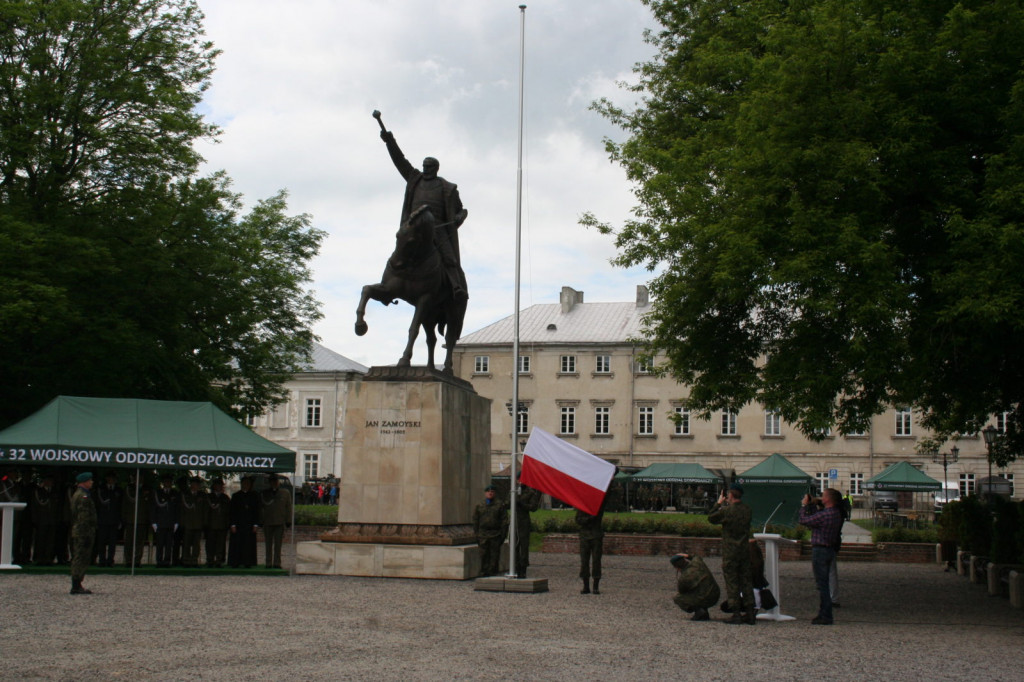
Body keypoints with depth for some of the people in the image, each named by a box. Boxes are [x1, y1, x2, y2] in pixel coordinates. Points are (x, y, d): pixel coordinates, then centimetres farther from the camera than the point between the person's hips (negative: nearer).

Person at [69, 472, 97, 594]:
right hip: (83, 533, -11)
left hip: (77, 533, 11)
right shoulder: (83, 496, -16)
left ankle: (76, 585, 17)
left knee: (78, 559, 13)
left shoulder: (77, 494, 18)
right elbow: (83, 518, -21)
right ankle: (76, 586, -7)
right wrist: (87, 535, -21)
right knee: (81, 559, -8)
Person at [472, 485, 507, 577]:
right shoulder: (479, 506, 12)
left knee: (494, 554, 0)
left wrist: (503, 534, -4)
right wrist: (476, 534, 7)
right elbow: (475, 521, 15)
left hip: (495, 535, -2)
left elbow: (504, 521, 3)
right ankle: (484, 572, 8)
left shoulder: (500, 506, 5)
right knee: (483, 555, 1)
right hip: (483, 535, 2)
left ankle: (493, 572, 6)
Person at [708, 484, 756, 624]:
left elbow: (711, 518, 0)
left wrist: (719, 503, 12)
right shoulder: (747, 510, 1)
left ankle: (736, 614, -1)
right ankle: (750, 614, 10)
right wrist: (726, 504, 20)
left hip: (730, 552, -5)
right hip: (745, 550, 5)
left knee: (732, 583, 1)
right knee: (746, 581, 10)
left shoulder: (726, 511, -15)